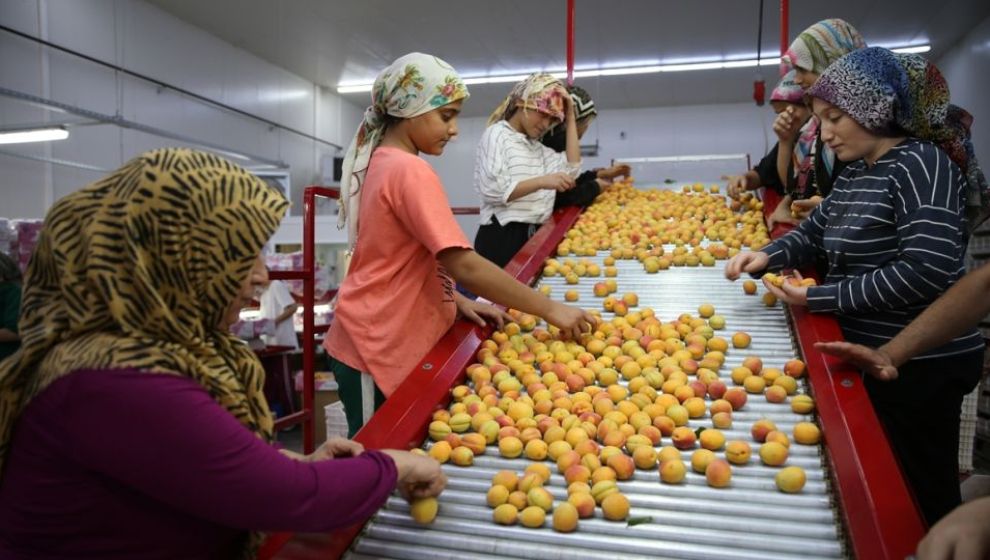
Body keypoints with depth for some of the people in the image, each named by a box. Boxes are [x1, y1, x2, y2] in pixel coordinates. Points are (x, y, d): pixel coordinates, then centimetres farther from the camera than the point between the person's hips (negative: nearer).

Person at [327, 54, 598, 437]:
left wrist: (457, 301, 6)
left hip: (383, 340, 9)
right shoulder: (410, 171, -20)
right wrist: (551, 310, -22)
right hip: (381, 348, -9)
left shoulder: (383, 162, 9)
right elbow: (463, 265, -27)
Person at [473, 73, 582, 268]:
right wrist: (541, 182, -25)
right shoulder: (497, 134, -4)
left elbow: (572, 169, 7)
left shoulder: (536, 146, 20)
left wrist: (570, 119, 9)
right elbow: (492, 191, -17)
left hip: (534, 235, 8)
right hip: (502, 236, -8)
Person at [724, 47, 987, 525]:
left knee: (921, 497, 8)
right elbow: (813, 233, 17)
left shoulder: (921, 163, -17)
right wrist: (766, 257, -4)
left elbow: (927, 271, -27)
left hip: (918, 366, -8)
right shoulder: (853, 173, 9)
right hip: (869, 353, 8)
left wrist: (821, 298, -21)